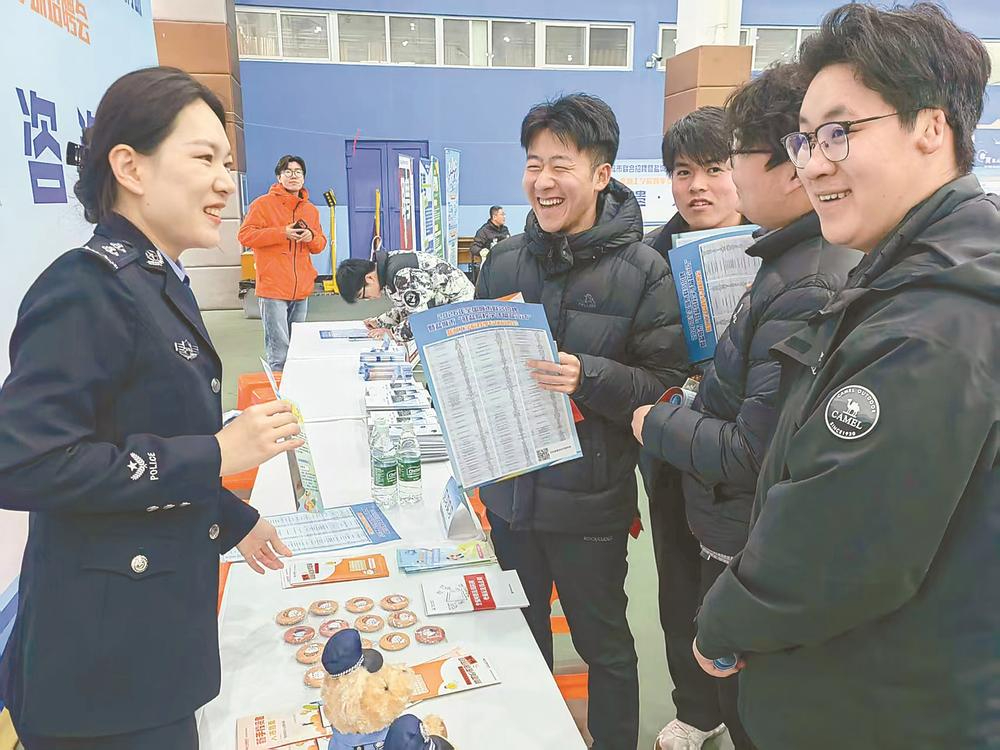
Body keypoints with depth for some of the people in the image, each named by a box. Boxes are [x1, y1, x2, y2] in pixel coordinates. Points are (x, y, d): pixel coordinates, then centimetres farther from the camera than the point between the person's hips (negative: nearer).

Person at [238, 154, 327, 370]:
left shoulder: (311, 210, 15)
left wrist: (311, 237, -4)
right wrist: (282, 233, -15)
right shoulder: (263, 204, -1)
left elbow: (320, 244, 20)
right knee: (279, 352, -8)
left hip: (302, 289, 6)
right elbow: (245, 235, -7)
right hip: (273, 288, -5)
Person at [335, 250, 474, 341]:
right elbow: (403, 307, 12)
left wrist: (391, 333, -21)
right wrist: (380, 322, 1)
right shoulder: (386, 271, 0)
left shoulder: (401, 275, -32)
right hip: (440, 304, 10)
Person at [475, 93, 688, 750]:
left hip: (590, 501, -4)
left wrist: (587, 377, -28)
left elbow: (665, 385, -14)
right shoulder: (506, 260, 3)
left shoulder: (642, 271, -12)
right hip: (510, 490, 5)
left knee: (604, 645, 16)